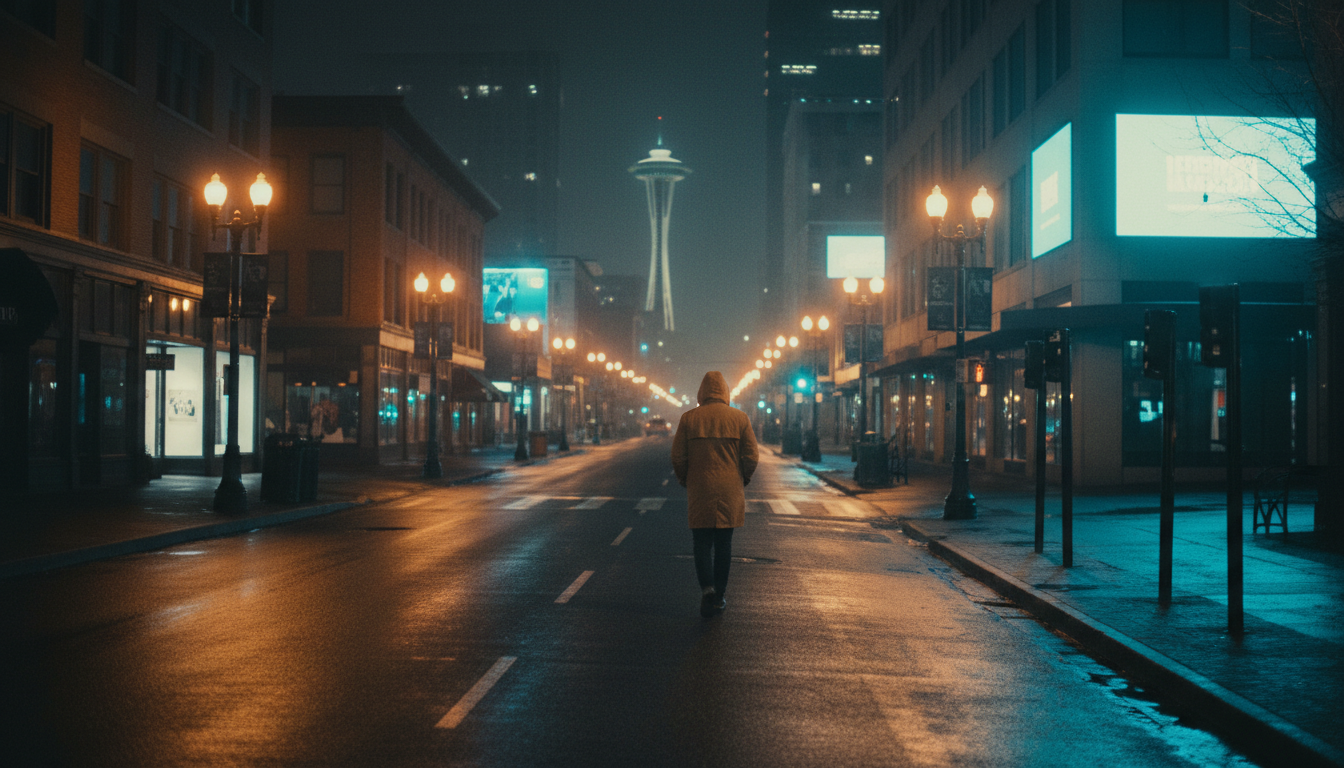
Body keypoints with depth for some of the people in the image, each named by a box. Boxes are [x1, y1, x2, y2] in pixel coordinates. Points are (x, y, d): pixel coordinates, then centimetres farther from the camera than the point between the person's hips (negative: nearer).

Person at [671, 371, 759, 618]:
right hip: (730, 491, 1)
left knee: (702, 543, 4)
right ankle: (719, 597, 14)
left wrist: (685, 481, 14)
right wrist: (742, 479, 15)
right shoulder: (740, 418, -1)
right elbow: (751, 457, -2)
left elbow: (678, 458, -2)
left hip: (699, 491, -1)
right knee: (723, 544, 9)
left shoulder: (688, 418, -2)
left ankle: (707, 589, -16)